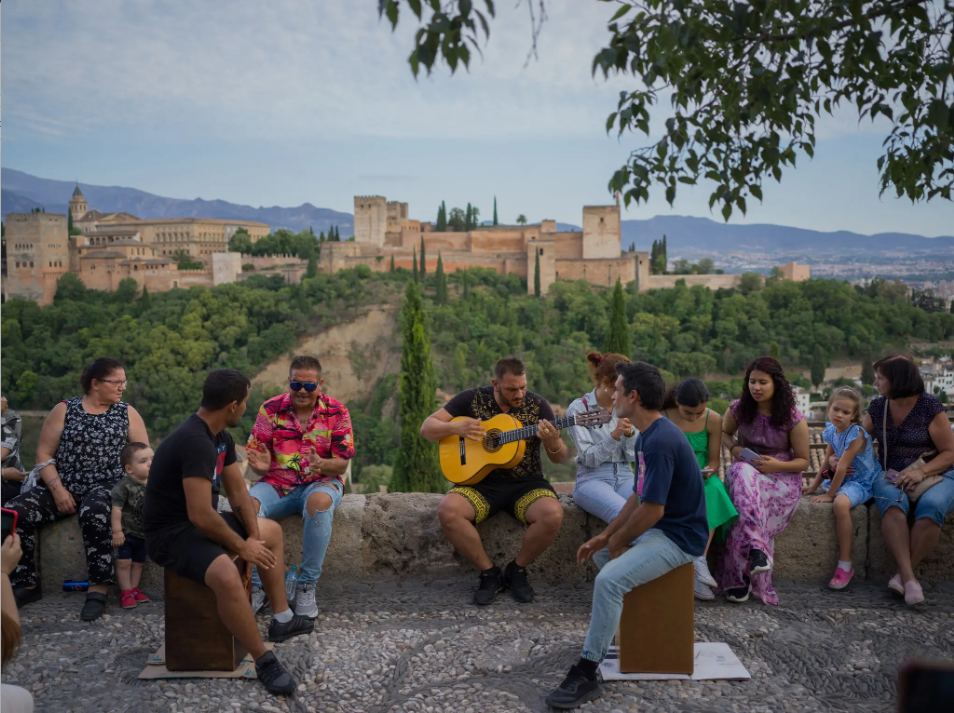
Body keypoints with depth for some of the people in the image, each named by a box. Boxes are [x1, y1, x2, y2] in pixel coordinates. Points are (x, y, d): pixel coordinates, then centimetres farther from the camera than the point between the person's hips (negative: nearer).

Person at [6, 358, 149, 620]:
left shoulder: (127, 413, 8)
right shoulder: (64, 410, 7)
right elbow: (44, 455, 3)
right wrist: (57, 490, -11)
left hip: (107, 486, -2)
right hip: (63, 486, 2)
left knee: (93, 513, -37)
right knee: (14, 512, -20)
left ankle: (98, 590, -28)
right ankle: (27, 584, -3)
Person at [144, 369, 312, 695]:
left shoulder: (220, 436, 2)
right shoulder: (195, 441, -29)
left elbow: (237, 491, 9)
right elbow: (201, 515, -33)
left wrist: (254, 536, -3)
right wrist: (243, 547, -20)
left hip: (200, 520, 11)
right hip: (171, 533, -11)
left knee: (271, 531, 19)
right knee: (227, 575, -36)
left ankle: (282, 619, 24)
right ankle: (264, 661, -19)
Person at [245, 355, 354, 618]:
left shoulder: (336, 412, -1)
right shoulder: (270, 409, 2)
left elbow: (342, 464, -4)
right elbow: (255, 456, 3)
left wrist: (321, 464, -27)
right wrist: (261, 465, -23)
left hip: (321, 482, -1)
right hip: (277, 482, 2)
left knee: (320, 501, -38)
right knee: (247, 503, -30)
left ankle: (307, 587, -24)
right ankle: (256, 586, -16)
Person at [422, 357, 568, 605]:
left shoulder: (537, 405, 0)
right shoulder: (472, 399, -1)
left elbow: (559, 458, 2)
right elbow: (427, 428, 0)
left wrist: (552, 443, -22)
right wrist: (455, 428, -20)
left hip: (526, 483, 0)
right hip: (481, 481, 0)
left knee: (553, 514, -30)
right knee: (448, 510, -29)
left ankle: (517, 570, -2)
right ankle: (489, 572, -7)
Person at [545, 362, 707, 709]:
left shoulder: (660, 441, -25)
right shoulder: (646, 436, 8)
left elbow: (652, 510, -26)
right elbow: (640, 496, 13)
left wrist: (617, 541, -10)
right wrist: (605, 535, 6)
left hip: (679, 537, -11)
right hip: (659, 527, 11)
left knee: (609, 579, -26)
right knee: (600, 551, 24)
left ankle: (587, 673, -17)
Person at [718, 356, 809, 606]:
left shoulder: (793, 419, -5)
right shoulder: (738, 409, 2)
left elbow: (803, 460, 2)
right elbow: (725, 432, 23)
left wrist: (778, 465, -18)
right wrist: (734, 448, -1)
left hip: (782, 477, -2)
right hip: (746, 470, 2)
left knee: (745, 505, -36)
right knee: (742, 474, -39)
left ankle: (739, 579, -31)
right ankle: (758, 548, -48)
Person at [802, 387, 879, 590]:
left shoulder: (856, 433, -20)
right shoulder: (831, 432, 4)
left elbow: (842, 467, -21)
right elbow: (827, 463, 14)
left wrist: (830, 493, -19)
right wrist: (814, 485, 9)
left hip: (862, 482, -9)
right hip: (842, 480, 9)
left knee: (840, 503, -36)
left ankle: (845, 565, -29)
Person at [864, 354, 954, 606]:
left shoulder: (930, 407, -4)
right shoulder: (877, 407, 9)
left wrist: (921, 471, -21)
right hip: (891, 476, 2)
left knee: (931, 506, -37)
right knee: (892, 500, -35)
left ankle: (901, 575, -29)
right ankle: (909, 577, -41)